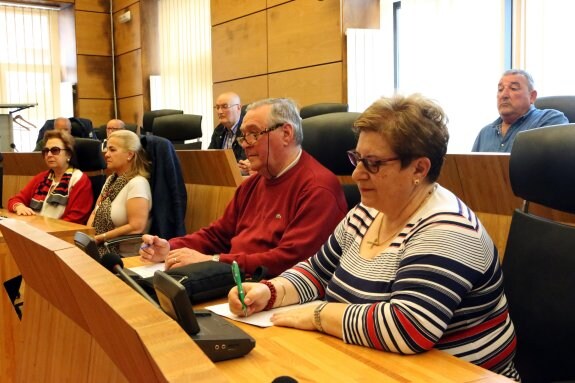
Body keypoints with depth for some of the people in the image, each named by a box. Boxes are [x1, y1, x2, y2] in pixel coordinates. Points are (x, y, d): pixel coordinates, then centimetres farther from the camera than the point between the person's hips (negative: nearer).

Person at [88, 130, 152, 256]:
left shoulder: (137, 183, -15)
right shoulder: (111, 179, 12)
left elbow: (136, 228, -22)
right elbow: (95, 212, 14)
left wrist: (100, 238, -15)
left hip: (125, 256, -7)